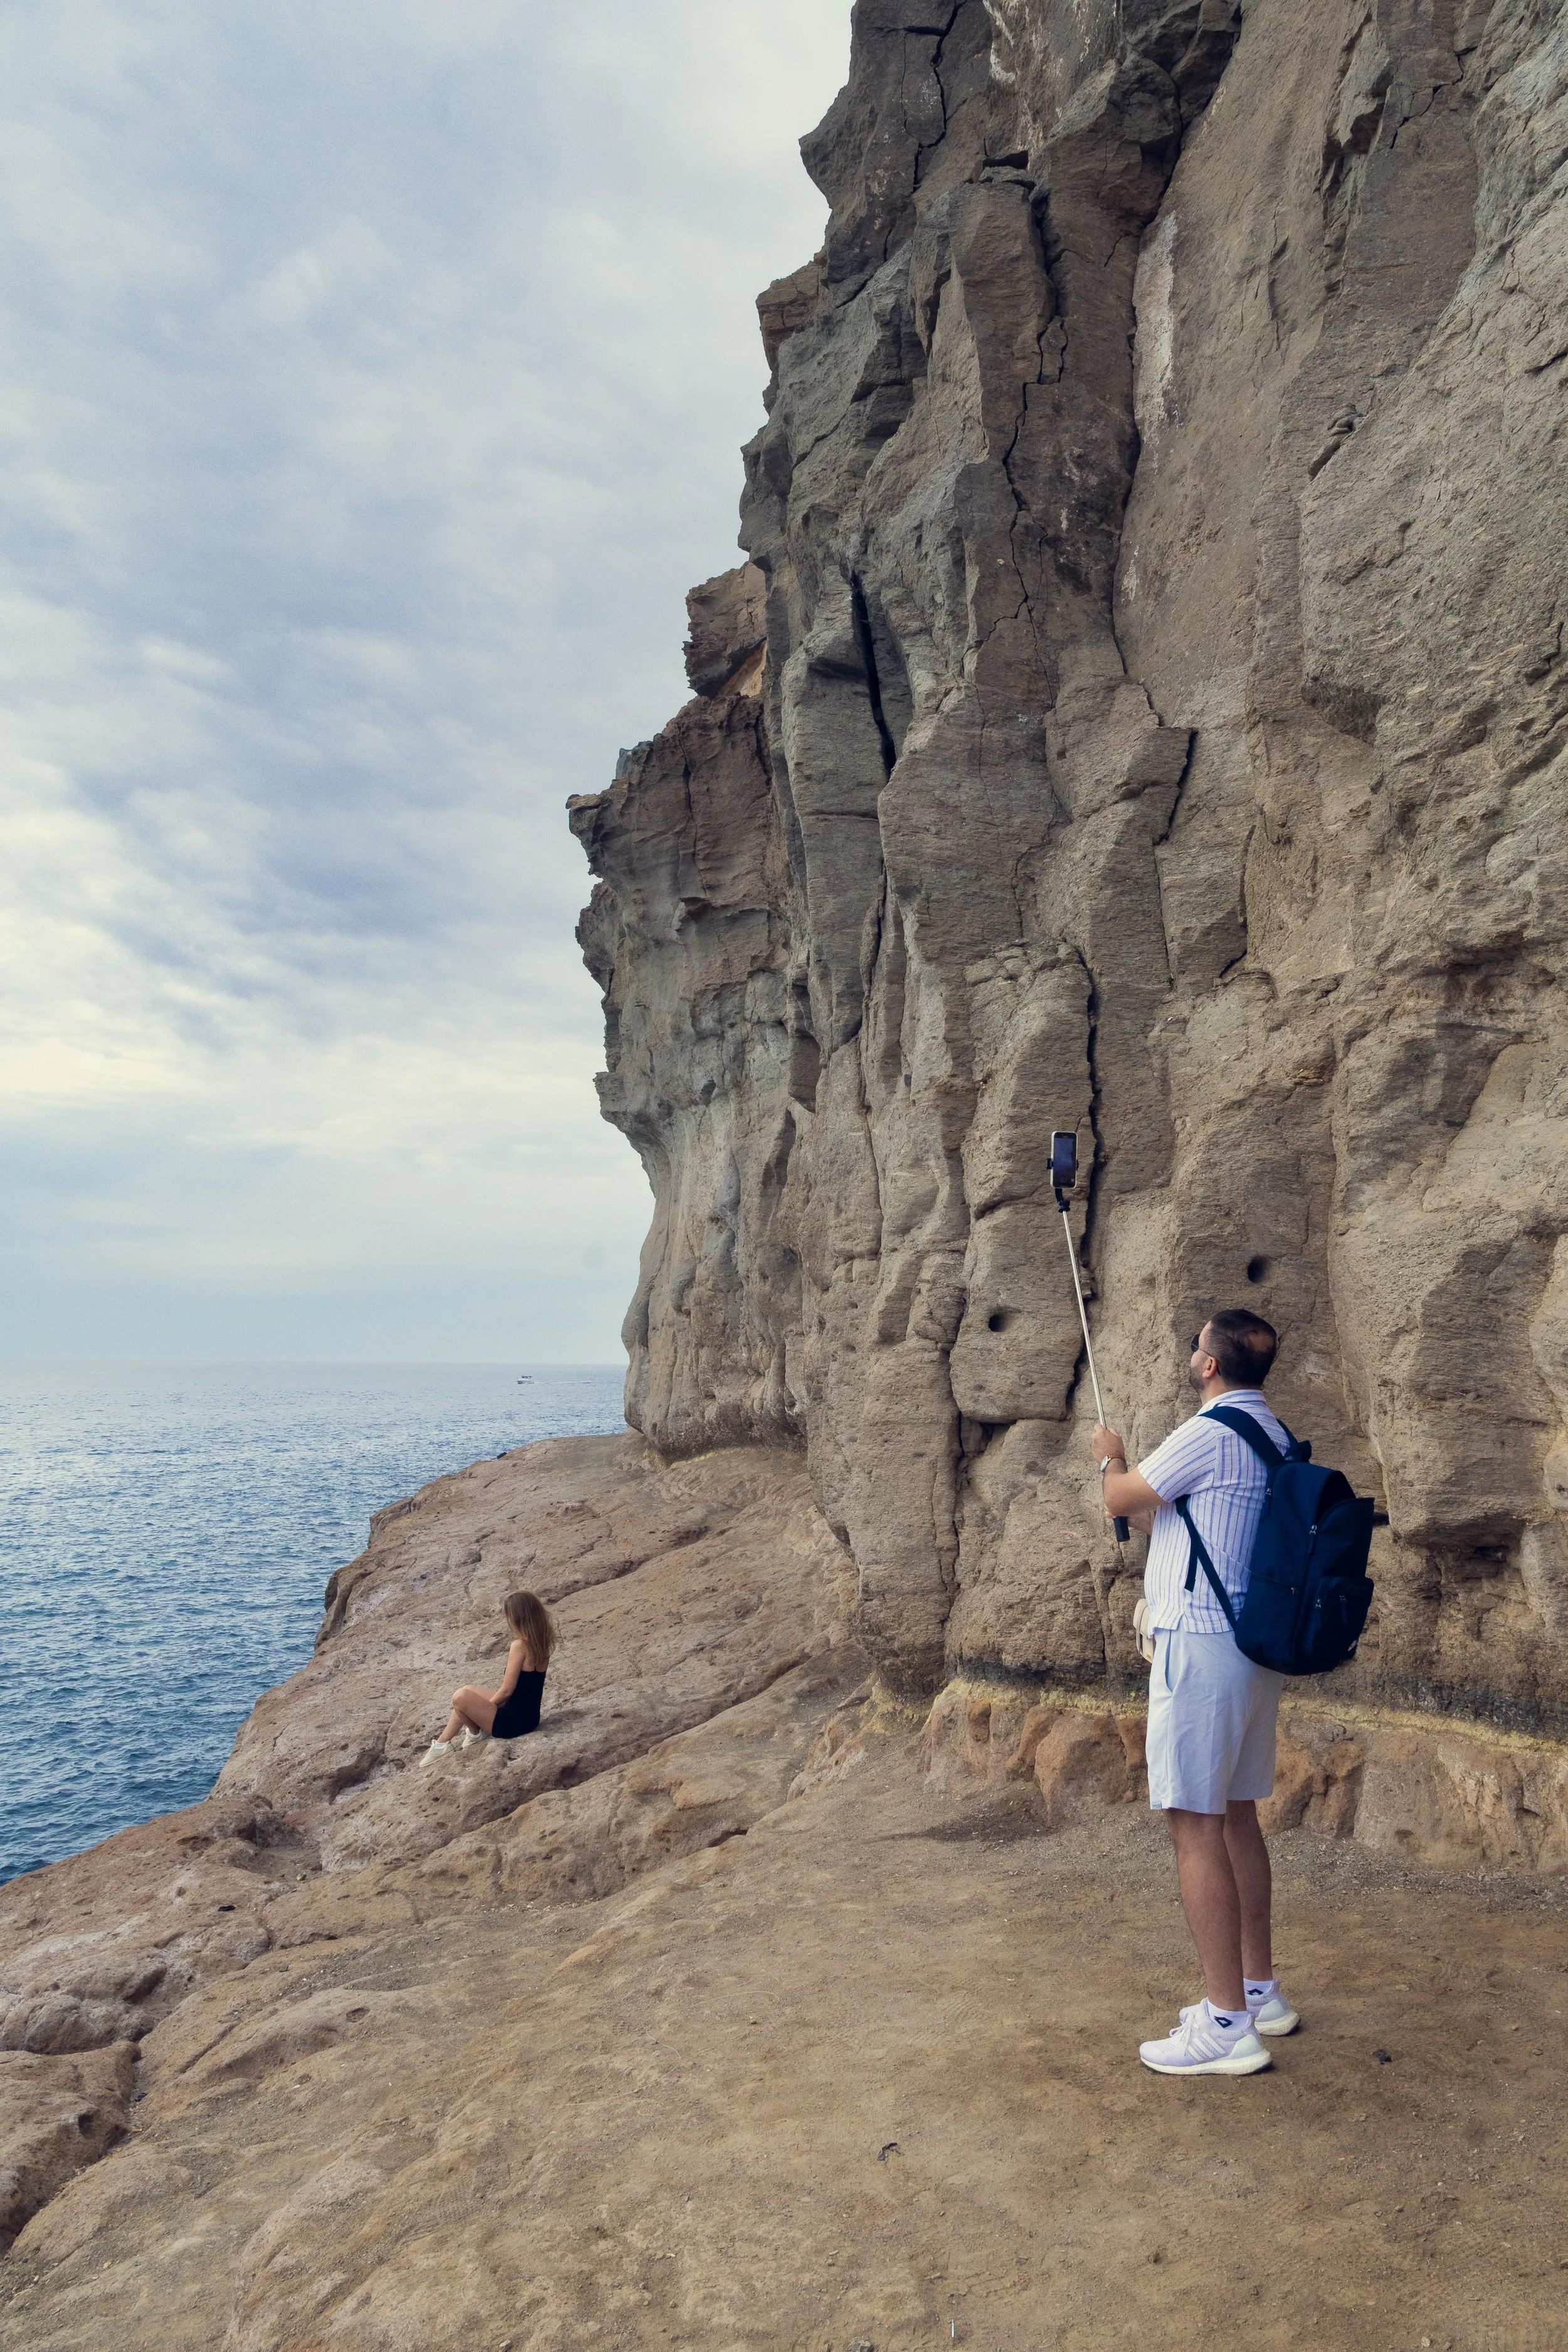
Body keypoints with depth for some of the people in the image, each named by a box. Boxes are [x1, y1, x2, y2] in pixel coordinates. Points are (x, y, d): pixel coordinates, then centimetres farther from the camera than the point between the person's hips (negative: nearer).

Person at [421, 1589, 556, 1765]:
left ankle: (475, 1732, 9)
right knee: (468, 1691, 18)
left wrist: (484, 1707, -2)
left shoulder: (520, 1646, -23)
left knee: (461, 1697, -15)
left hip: (514, 1721, -9)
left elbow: (506, 1691, -17)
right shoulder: (541, 1642, 0)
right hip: (529, 1716, 9)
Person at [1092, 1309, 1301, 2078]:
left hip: (1200, 1643, -10)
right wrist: (1143, 1513, 34)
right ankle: (1259, 1990, 27)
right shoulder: (1274, 1437, 13)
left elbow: (1120, 1499, -3)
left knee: (1195, 1827, -5)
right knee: (1236, 1817, 17)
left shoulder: (1210, 1434, -16)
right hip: (1256, 1646, 10)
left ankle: (1227, 2024, -1)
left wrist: (1111, 1460, 16)